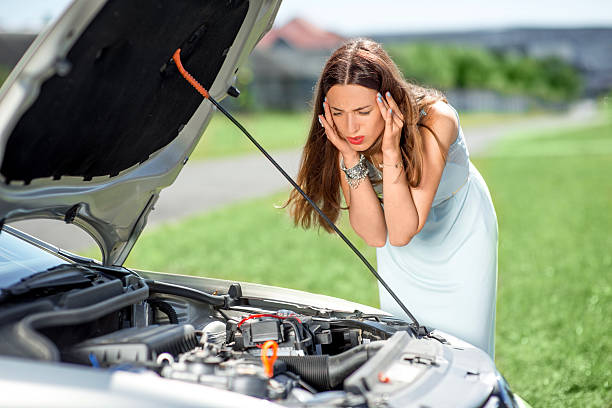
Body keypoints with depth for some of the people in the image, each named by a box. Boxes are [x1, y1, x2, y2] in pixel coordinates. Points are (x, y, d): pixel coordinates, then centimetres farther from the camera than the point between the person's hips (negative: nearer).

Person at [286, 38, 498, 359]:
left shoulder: (435, 120, -36)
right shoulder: (344, 136, -24)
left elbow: (402, 232, -37)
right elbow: (376, 235, -27)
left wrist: (390, 152, -45)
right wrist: (351, 159, -37)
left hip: (462, 229, -3)